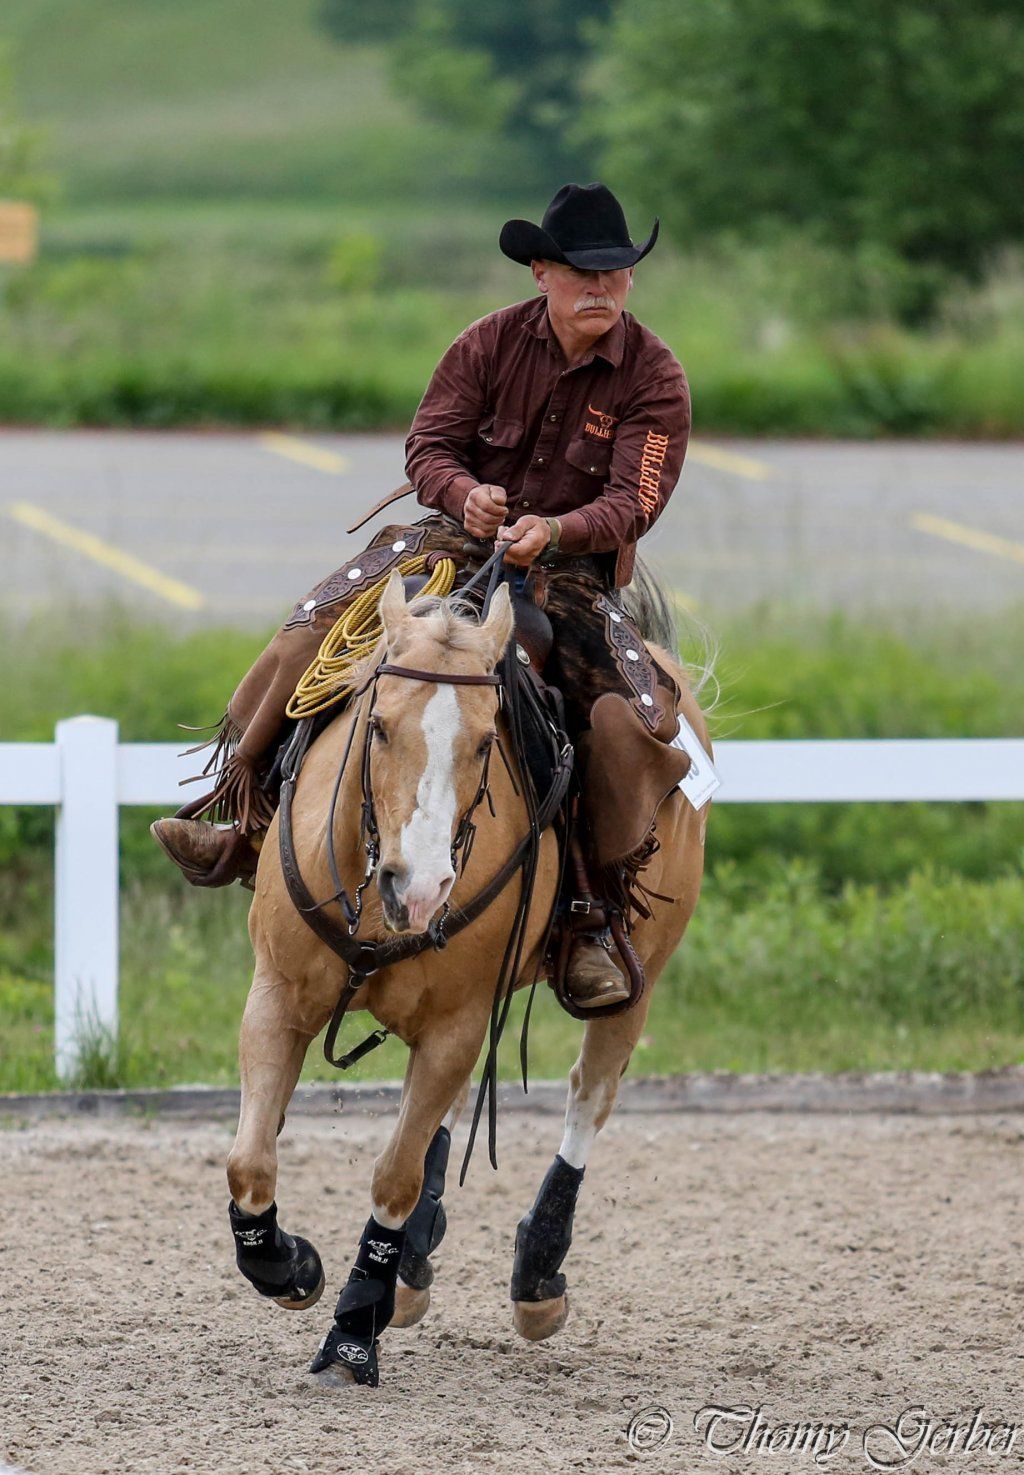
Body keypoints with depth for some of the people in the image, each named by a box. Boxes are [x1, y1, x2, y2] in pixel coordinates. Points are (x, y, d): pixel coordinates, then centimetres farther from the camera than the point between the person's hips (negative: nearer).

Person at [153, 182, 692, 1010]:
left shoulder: (654, 378, -9)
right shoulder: (491, 344, -2)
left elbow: (633, 503, -17)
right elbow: (429, 445, -5)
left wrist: (555, 530, -37)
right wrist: (465, 493, -29)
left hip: (575, 566, -2)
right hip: (464, 537, 2)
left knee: (628, 718, -26)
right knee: (320, 623, -18)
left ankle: (593, 919, -12)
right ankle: (245, 821, -11)